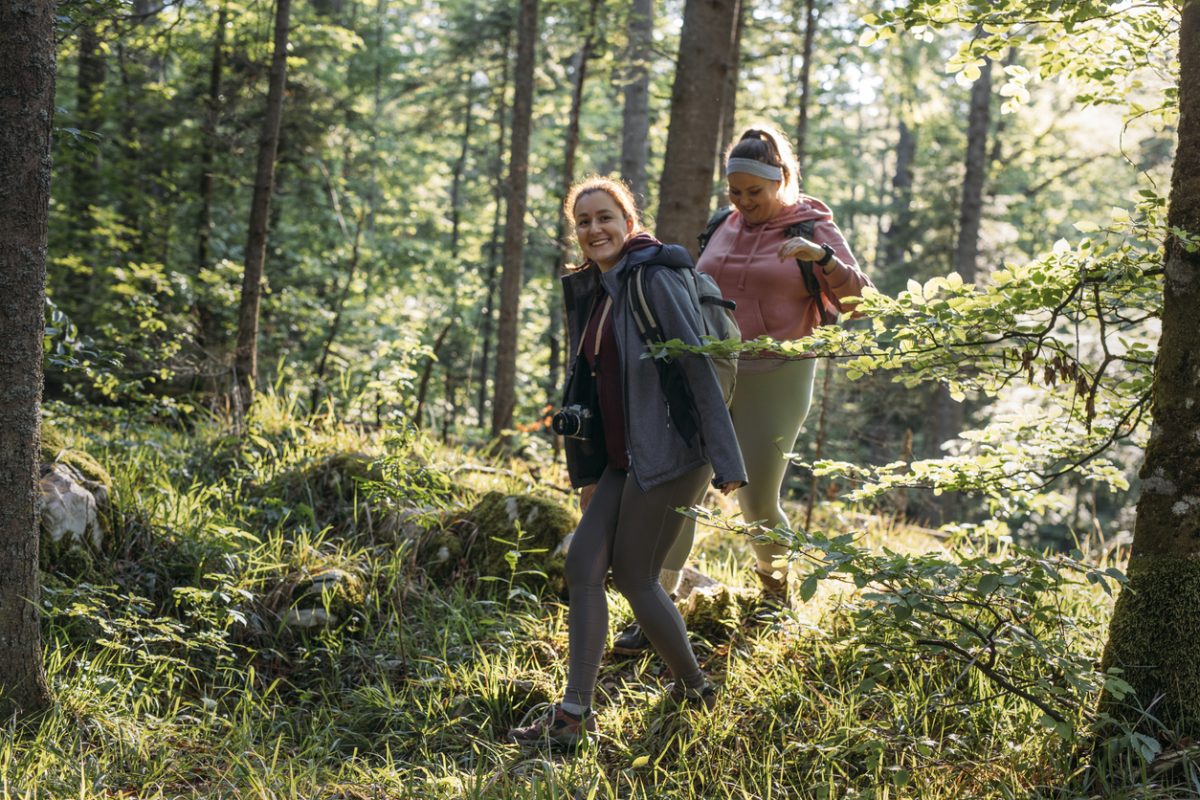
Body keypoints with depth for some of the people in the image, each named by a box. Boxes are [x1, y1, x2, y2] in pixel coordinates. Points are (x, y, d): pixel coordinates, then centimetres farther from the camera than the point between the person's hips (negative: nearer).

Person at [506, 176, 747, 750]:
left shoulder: (655, 280, -11)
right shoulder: (592, 293, 14)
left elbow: (699, 367, -16)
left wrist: (725, 460, -21)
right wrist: (588, 473, 18)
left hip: (670, 454, -8)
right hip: (623, 459, 8)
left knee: (634, 576, 0)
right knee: (582, 566, 2)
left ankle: (693, 690, 21)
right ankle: (574, 714, 5)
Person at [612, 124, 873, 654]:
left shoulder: (814, 231, -1)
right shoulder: (723, 229, 13)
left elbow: (859, 302, -11)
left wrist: (823, 256, -26)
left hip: (775, 377, -4)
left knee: (758, 503, 3)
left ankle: (776, 588, 34)